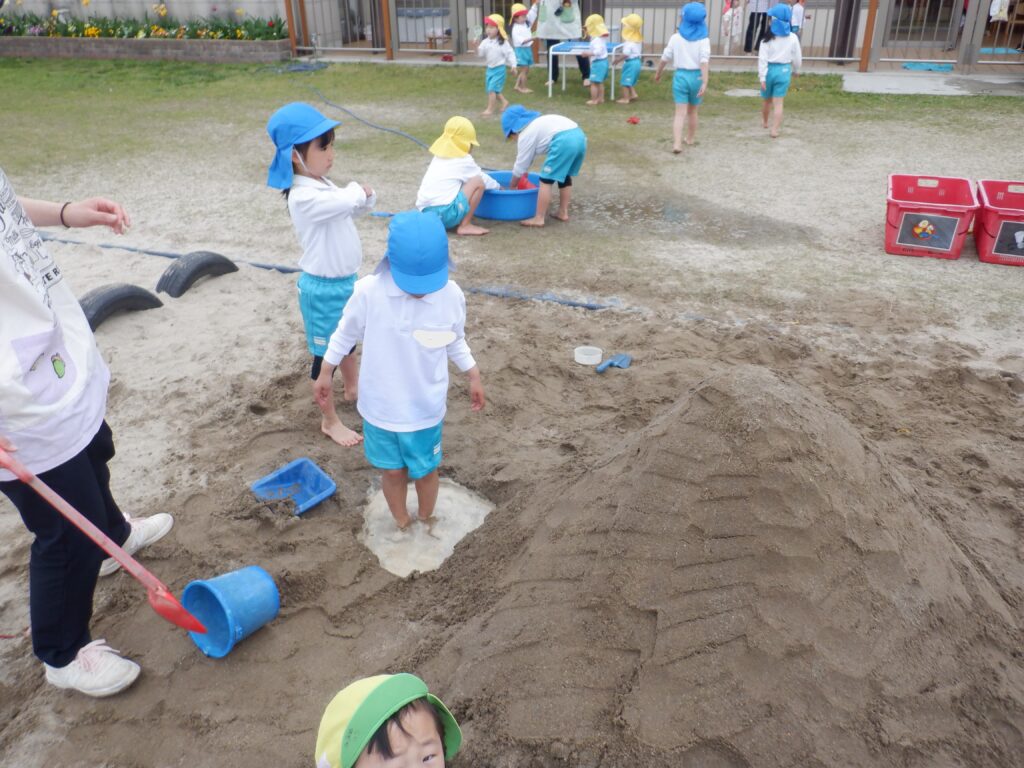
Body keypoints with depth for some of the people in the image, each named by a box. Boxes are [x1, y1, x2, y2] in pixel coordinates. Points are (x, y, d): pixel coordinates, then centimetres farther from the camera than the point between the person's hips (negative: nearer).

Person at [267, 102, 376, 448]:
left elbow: (360, 206, 10)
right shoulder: (304, 198, -27)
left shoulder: (324, 186, 4)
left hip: (345, 279, 9)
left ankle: (352, 388, 52)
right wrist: (356, 189, -14)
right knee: (325, 355, 6)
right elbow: (347, 201, -38)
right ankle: (329, 421, 21)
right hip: (323, 287, -9)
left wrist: (365, 194, -14)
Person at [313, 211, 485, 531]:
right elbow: (345, 334, -3)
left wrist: (474, 377, 9)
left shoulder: (452, 296, -16)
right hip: (381, 406, 0)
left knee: (425, 470, 18)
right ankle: (402, 524, 43)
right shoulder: (369, 292, -22)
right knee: (392, 471, 17)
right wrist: (325, 372, 6)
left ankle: (426, 522, 46)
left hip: (425, 407, 1)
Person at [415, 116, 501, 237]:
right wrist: (498, 187, 34)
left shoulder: (438, 156, 19)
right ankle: (465, 225, -3)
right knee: (478, 182, -1)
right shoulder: (464, 160, 2)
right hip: (444, 214, -8)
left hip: (425, 212, 8)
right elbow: (483, 178, 13)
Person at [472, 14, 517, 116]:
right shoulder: (485, 42, 1)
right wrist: (476, 47, -22)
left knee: (492, 89, -12)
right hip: (490, 68, 6)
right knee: (492, 89, 14)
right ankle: (504, 101, 34)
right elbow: (480, 53, -3)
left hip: (499, 69, -6)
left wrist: (513, 65, -15)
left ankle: (490, 109, -5)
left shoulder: (503, 42, -11)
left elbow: (510, 54, -9)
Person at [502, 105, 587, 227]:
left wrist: (512, 186, 28)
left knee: (546, 179, -1)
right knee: (565, 176, 24)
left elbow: (521, 164, 15)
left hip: (564, 141, -9)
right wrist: (523, 172, 54)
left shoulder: (525, 135, 9)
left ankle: (539, 218, 0)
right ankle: (563, 212, 29)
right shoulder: (537, 124, 35)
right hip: (579, 136, 9)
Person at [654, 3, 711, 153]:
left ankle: (677, 143, -20)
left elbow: (665, 58, 3)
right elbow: (704, 61, -14)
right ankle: (690, 138, 36)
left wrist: (658, 73, 20)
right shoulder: (703, 39, -3)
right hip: (696, 76, 1)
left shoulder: (676, 37, 0)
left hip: (681, 76, -1)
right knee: (692, 111, 19)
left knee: (680, 112, -4)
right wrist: (705, 82, -19)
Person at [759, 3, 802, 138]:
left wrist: (762, 76, -11)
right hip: (784, 71, 1)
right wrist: (796, 70, 23)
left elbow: (762, 58, -13)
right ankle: (774, 130, -3)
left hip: (770, 70, -1)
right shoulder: (792, 38, -2)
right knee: (778, 103, 2)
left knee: (767, 99, 20)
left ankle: (764, 121, 43)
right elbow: (797, 58, 5)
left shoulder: (768, 36, -9)